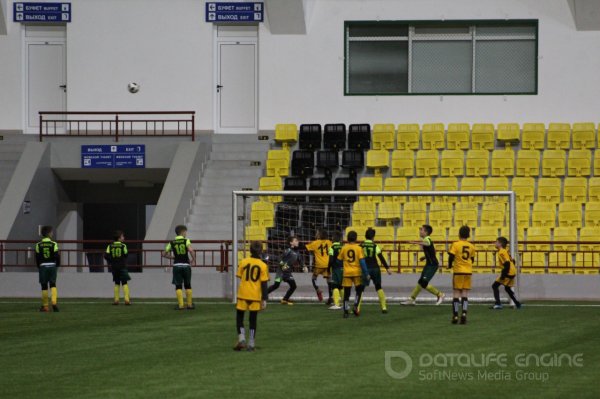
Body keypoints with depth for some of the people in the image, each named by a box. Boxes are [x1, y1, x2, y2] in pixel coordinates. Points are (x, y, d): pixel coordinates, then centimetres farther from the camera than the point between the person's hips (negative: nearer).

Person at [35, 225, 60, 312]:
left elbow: (37, 258, 1)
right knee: (53, 285, 6)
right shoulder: (54, 244, -5)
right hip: (52, 266, 0)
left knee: (44, 286, 5)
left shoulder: (38, 245, -1)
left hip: (42, 266, 0)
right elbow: (57, 256, -4)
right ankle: (54, 302, -13)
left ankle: (45, 306, 7)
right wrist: (57, 265, 11)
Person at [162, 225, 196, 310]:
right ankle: (189, 304, 16)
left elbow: (164, 254, 8)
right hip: (186, 265, -1)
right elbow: (191, 250, -22)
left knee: (178, 286, 2)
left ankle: (180, 305, -6)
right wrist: (194, 260, -8)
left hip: (176, 266, 1)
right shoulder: (186, 241, -3)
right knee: (188, 285, 12)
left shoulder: (172, 243, 5)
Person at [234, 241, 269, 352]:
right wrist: (264, 299, -3)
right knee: (253, 320, 10)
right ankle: (251, 344, 10)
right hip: (256, 296, 0)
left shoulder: (243, 262, -3)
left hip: (243, 294, 0)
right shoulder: (263, 266, -6)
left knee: (239, 317, 13)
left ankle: (241, 340, -5)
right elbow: (264, 284, -7)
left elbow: (240, 277, 3)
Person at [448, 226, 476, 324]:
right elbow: (472, 259, 10)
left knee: (457, 293, 4)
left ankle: (455, 315, 3)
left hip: (458, 271, -3)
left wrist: (450, 265, 4)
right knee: (465, 293, 5)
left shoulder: (456, 244, -7)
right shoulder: (471, 246, 4)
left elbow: (451, 256, -14)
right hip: (468, 271, 3)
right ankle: (464, 313, -10)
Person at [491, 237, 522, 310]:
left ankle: (498, 304, -15)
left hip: (508, 273, -10)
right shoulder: (505, 251, 15)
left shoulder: (501, 252, -14)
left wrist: (503, 275, -21)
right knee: (507, 288, 26)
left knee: (495, 286, -7)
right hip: (513, 272, 10)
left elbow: (507, 263, -23)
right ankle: (517, 304, 29)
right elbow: (512, 261, 19)